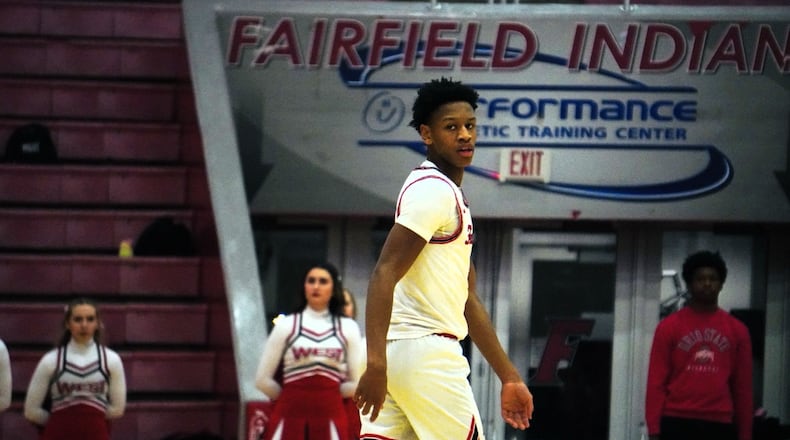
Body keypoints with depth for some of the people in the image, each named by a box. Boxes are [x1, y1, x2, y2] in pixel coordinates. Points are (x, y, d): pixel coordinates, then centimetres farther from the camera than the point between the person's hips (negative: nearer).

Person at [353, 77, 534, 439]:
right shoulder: (432, 189, -9)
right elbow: (384, 275, -19)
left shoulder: (451, 195, 23)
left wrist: (509, 377, 26)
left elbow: (466, 299, 27)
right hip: (425, 352, -9)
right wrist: (377, 363, -28)